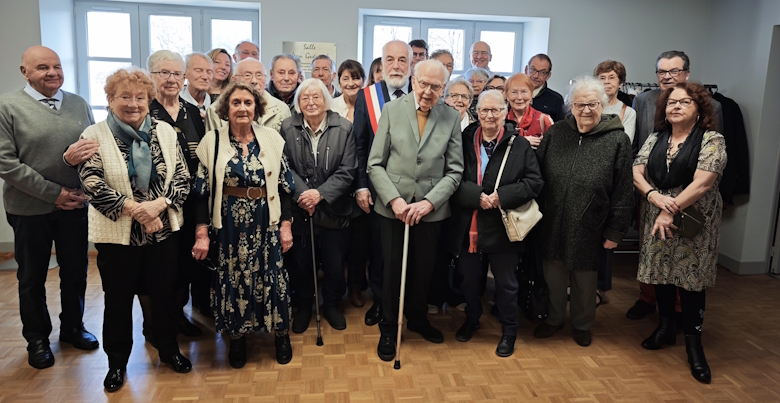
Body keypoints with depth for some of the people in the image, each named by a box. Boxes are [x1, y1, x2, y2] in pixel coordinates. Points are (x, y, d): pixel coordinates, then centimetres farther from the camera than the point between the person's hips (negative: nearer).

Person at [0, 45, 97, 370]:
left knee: (76, 270, 14)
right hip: (30, 208, -3)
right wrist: (54, 194, -14)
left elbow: (97, 148, 6)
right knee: (32, 277, 13)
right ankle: (37, 339, 31)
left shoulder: (79, 104, 6)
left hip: (75, 204, 3)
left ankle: (72, 327, 35)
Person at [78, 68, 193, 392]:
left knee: (165, 293, 14)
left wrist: (158, 204, -18)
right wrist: (134, 209, -20)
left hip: (163, 230, 2)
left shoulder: (165, 131, 3)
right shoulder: (94, 136, -5)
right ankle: (117, 362, 31)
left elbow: (182, 177, -2)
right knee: (118, 300, 12)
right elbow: (93, 186, -13)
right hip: (116, 234, -2)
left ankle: (168, 349, 35)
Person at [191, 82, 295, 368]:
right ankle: (237, 336, 28)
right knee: (233, 277, 8)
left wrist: (286, 224, -2)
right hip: (229, 224, 0)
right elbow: (202, 191, -2)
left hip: (267, 223, 1)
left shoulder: (271, 139, 0)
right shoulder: (212, 141, -1)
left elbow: (284, 186, 2)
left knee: (272, 275, 7)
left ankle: (281, 334, 27)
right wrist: (202, 233, -6)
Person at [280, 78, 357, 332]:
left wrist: (321, 193, -17)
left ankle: (331, 304, 35)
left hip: (333, 210, 0)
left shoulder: (344, 128, -5)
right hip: (298, 210, 1)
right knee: (300, 263, 11)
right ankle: (303, 306, 34)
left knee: (334, 264, 10)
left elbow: (347, 171, -8)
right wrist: (301, 193, -19)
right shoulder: (288, 128, -2)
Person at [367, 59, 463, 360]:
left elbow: (454, 170, 0)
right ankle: (389, 328, 29)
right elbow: (375, 164, -3)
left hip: (430, 209, 1)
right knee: (392, 270, 8)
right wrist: (394, 199, -13)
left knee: (423, 269, 13)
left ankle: (417, 318, 40)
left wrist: (429, 202, -12)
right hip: (393, 207, -1)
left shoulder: (452, 118, 0)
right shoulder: (392, 110, -2)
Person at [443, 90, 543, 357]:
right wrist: (477, 196, -21)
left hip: (502, 227, -2)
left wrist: (501, 197, -19)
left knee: (505, 282, 13)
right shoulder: (464, 141, -1)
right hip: (467, 226, 2)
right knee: (469, 278, 18)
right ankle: (471, 320, 43)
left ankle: (509, 331, 33)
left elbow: (534, 182, -7)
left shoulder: (520, 145, -4)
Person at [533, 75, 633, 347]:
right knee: (553, 275, 15)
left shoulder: (617, 140, -6)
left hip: (589, 228, -2)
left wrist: (615, 231, -6)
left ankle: (582, 324, 37)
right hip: (552, 225, 2)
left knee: (585, 279, 14)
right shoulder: (555, 134, 2)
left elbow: (623, 191, -5)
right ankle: (554, 318, 38)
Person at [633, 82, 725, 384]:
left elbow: (701, 184, -16)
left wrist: (670, 211, -18)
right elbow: (636, 172, 0)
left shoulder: (712, 141, -5)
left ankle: (694, 344, 13)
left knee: (690, 278, -1)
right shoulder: (655, 139, 9)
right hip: (656, 219, 4)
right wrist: (656, 197, -18)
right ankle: (665, 328, 29)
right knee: (660, 271, 11)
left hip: (693, 222, -4)